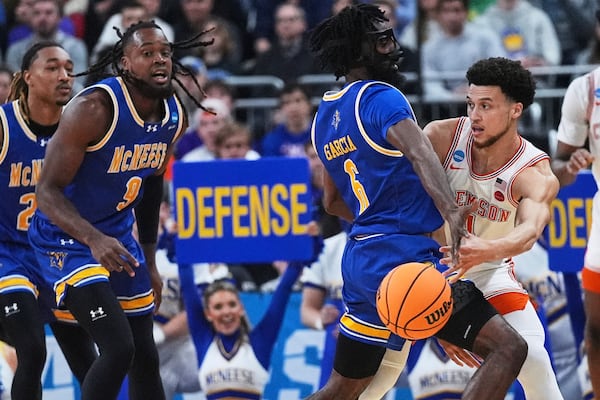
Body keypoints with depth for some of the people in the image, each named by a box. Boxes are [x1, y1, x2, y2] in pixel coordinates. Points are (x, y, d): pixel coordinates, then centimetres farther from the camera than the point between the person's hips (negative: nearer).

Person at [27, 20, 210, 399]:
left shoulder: (176, 116, -3)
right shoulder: (95, 109, -25)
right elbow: (48, 190, -25)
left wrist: (150, 261, 19)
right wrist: (94, 240, -41)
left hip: (120, 237, 8)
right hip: (68, 238, -8)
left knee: (145, 357, 11)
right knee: (118, 348, -21)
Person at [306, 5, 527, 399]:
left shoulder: (325, 115, 17)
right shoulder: (380, 97, -9)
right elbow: (419, 153, -29)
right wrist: (452, 212, -45)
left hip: (360, 259, 9)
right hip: (404, 255, -9)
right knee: (507, 348, -12)